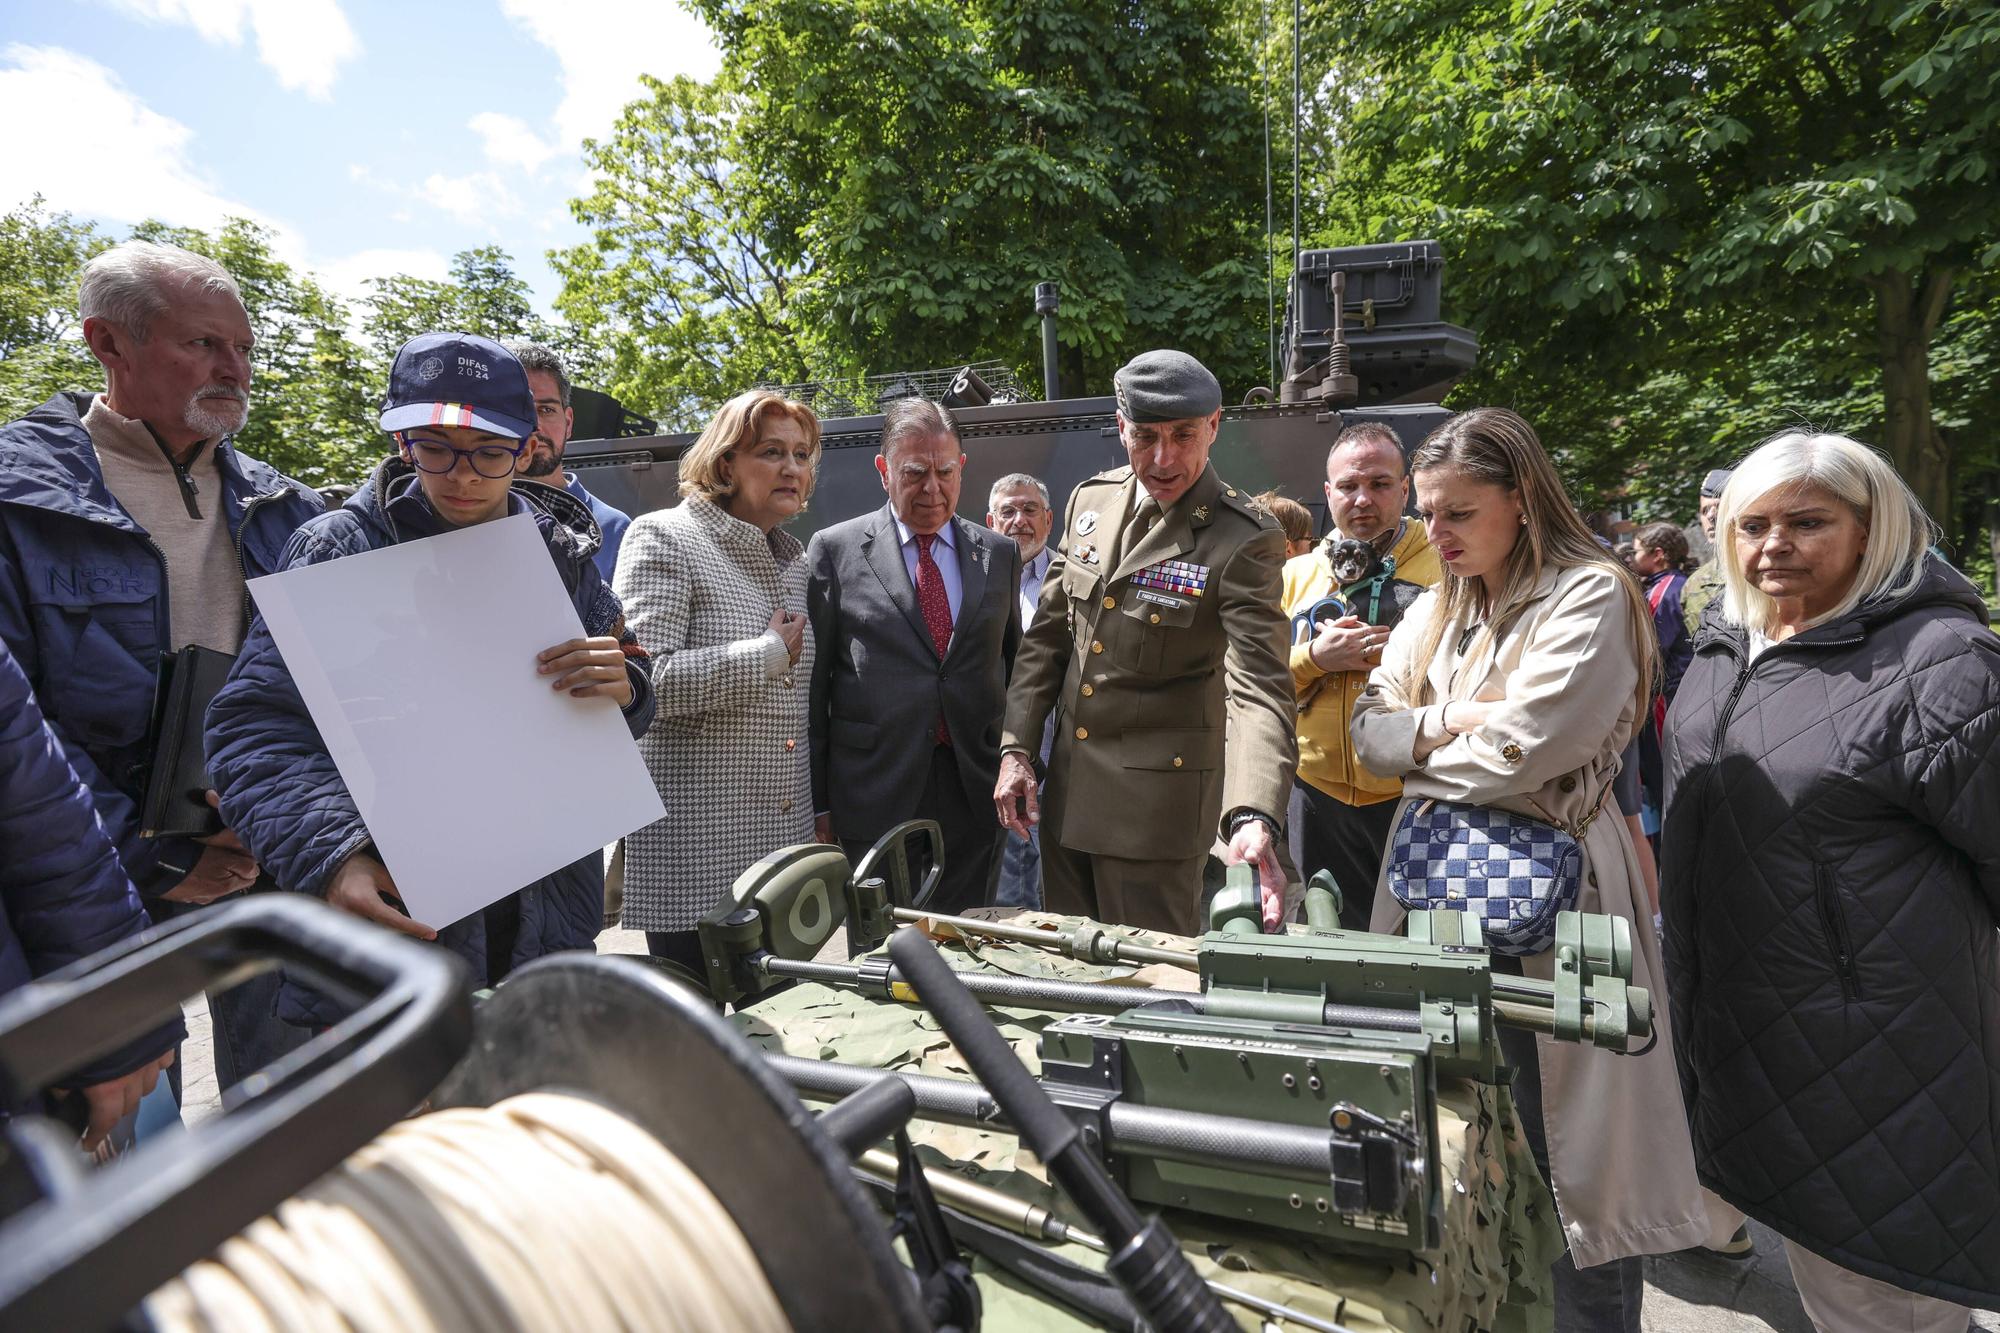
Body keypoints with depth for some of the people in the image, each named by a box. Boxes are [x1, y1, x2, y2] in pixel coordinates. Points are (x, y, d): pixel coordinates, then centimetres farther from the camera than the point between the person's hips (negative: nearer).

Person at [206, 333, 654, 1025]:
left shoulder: (562, 556, 5)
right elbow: (255, 727, -11)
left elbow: (628, 714, 11)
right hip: (391, 924, -3)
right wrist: (331, 858, -27)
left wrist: (624, 689, -14)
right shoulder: (342, 548, -5)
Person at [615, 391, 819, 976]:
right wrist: (770, 652, -12)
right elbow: (647, 680, -20)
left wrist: (820, 809, 19)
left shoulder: (793, 557, 15)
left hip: (784, 839, 7)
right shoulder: (665, 537, -7)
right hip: (693, 846, -6)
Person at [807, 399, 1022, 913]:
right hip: (874, 797, -2)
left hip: (975, 792, 3)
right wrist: (816, 801, -2)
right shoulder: (835, 550, 0)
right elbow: (812, 682, 0)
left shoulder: (999, 553, 9)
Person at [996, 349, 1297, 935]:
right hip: (1065, 791, 6)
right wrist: (1015, 749, 3)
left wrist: (1253, 817, -39)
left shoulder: (1244, 540, -15)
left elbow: (1258, 689, -23)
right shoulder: (1090, 500, 3)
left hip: (1155, 800, -5)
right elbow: (1047, 634, 9)